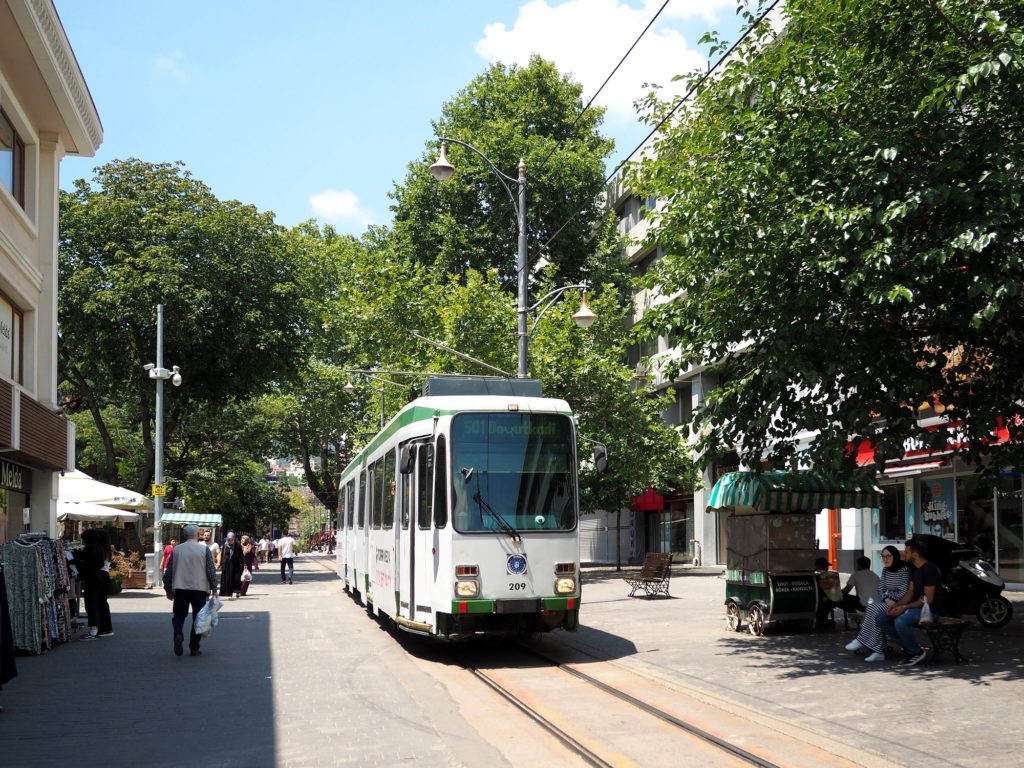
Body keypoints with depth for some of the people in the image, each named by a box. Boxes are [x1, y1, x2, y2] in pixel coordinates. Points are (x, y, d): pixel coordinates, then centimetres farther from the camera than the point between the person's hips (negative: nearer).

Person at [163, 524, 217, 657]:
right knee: (198, 618, 8)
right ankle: (194, 648, 8)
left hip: (180, 588, 2)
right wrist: (214, 588, 1)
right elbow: (211, 571, -6)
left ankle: (178, 633, -17)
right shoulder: (205, 549, -3)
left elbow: (168, 571, 8)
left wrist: (168, 589, 19)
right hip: (199, 588, -2)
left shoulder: (176, 550, 4)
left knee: (179, 615, 13)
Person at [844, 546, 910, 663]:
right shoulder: (885, 570, 11)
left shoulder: (904, 570, -12)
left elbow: (903, 595, -15)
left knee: (872, 608, -26)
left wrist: (888, 594, -3)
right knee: (871, 608, -24)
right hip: (889, 603, 6)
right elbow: (880, 590, 9)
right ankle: (878, 652, -26)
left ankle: (861, 641, -15)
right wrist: (887, 599, -12)